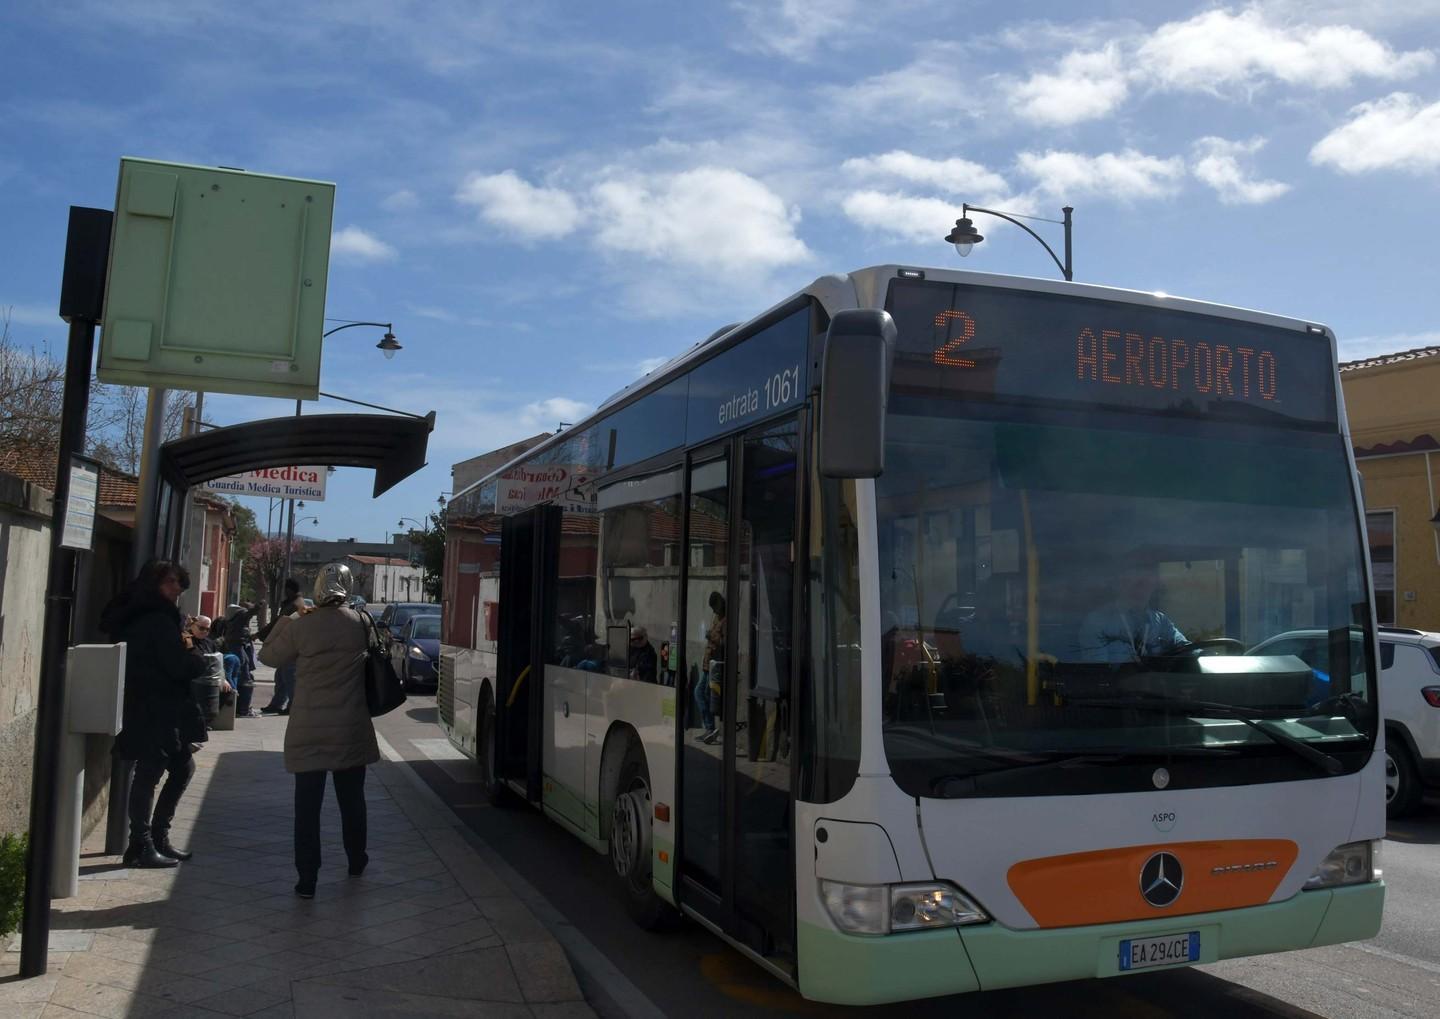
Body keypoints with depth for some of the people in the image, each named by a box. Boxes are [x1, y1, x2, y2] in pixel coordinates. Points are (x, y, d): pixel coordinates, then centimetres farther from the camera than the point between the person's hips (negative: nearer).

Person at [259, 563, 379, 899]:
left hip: (309, 729, -2)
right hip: (351, 728, 2)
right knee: (352, 798, 18)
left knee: (307, 804, 3)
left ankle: (307, 879, 2)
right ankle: (356, 860, 34)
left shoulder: (301, 627, -12)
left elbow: (269, 656, 2)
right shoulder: (360, 623, -5)